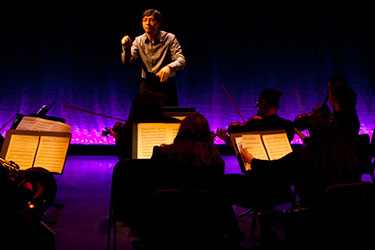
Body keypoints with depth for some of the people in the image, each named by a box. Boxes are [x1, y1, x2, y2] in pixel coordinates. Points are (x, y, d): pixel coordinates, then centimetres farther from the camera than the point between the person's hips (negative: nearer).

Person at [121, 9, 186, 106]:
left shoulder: (169, 38, -8)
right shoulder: (139, 41, 2)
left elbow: (181, 61, -17)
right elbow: (127, 61, -8)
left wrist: (169, 67, -38)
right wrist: (126, 47, -29)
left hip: (166, 86, -3)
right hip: (146, 87, 3)